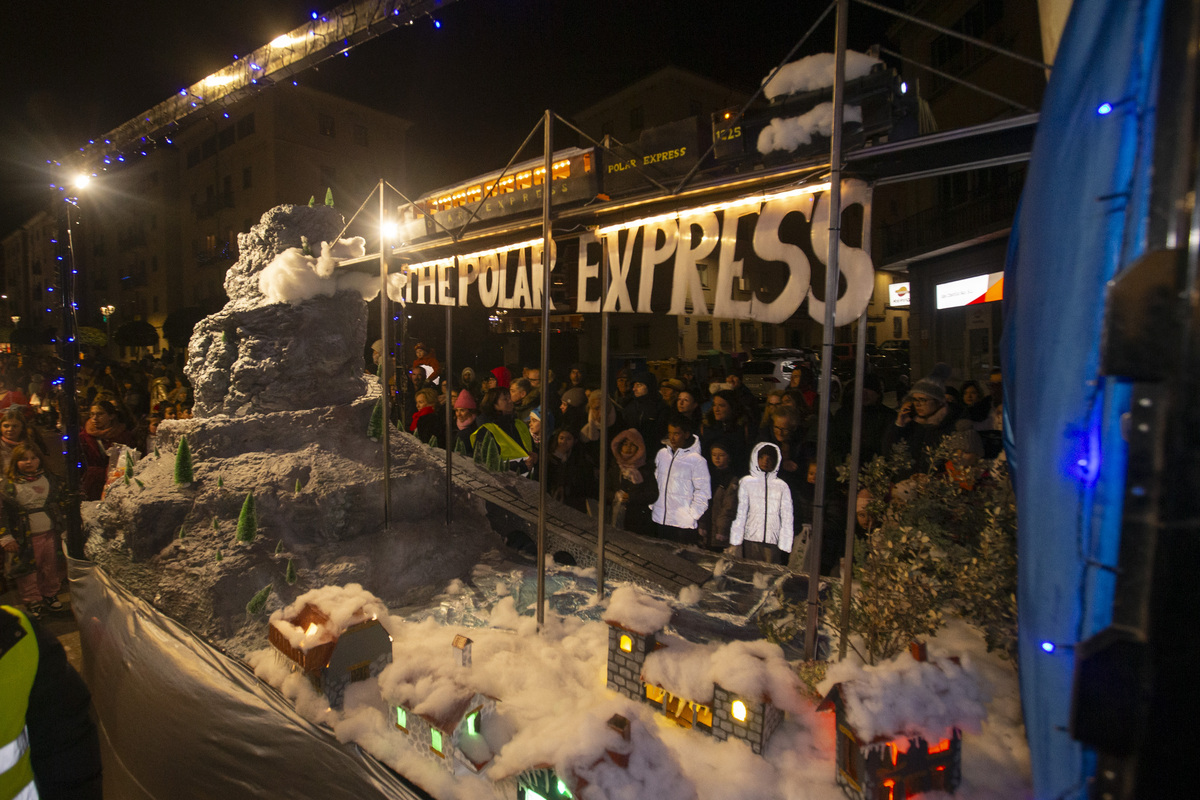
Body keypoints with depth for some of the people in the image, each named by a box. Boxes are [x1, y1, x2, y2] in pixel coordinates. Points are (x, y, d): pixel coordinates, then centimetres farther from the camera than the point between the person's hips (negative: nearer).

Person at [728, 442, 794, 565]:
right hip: (751, 540, 0)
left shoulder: (782, 486, 8)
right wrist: (734, 542, 1)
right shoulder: (746, 482, 6)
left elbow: (787, 518, 7)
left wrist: (785, 546, 1)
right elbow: (739, 513, 5)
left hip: (773, 541, 0)